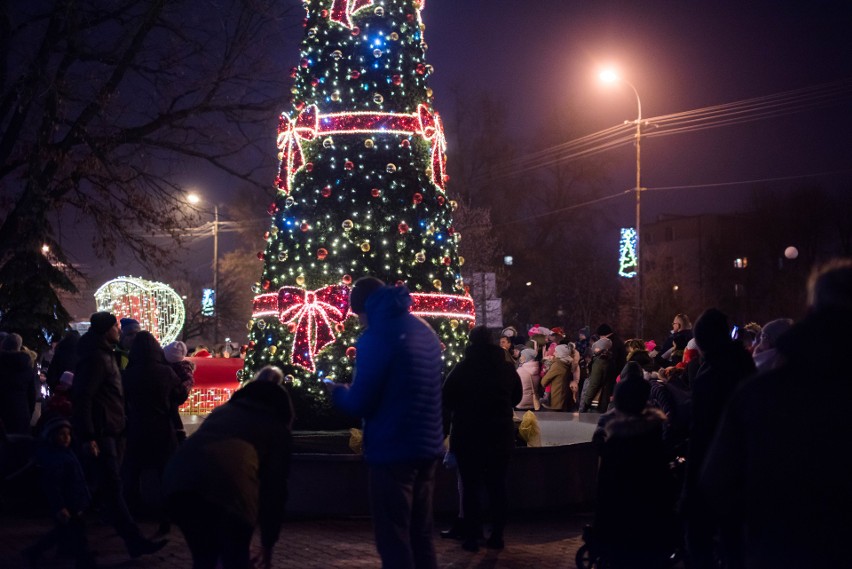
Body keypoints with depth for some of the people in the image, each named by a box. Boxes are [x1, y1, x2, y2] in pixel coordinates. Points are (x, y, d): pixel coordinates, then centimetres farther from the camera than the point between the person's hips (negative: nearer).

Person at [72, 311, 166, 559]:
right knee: (112, 488, -10)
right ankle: (134, 540, -12)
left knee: (110, 488, 14)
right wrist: (88, 437, -25)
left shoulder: (107, 355, 18)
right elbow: (82, 397, -21)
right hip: (100, 434, -10)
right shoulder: (95, 357, -14)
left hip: (112, 432, 10)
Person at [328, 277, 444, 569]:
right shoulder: (424, 330, 13)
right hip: (427, 446, 8)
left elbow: (360, 404, -16)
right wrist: (353, 389, 23)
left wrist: (338, 391, 5)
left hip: (393, 451, -8)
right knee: (420, 535, 15)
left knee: (393, 541, -2)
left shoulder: (376, 336, -13)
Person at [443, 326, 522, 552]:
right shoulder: (506, 367, 2)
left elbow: (447, 399, -8)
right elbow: (517, 397, 15)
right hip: (500, 435, 3)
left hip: (468, 436, -3)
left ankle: (472, 537, 3)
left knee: (471, 487, 4)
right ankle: (497, 536, 12)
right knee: (498, 486, 10)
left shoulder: (463, 367, -9)